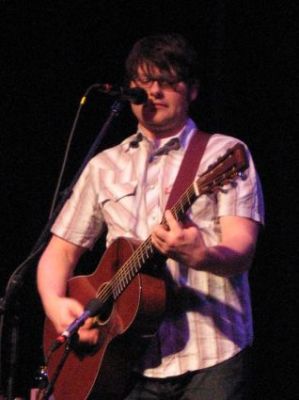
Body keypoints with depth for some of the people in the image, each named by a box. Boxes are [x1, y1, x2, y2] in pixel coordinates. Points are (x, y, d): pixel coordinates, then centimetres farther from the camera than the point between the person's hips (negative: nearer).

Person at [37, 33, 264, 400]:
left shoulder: (224, 154, 4)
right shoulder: (104, 166, 17)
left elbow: (241, 253, -8)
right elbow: (62, 249, 18)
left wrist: (201, 256, -30)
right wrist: (55, 304, -2)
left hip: (211, 359, -3)